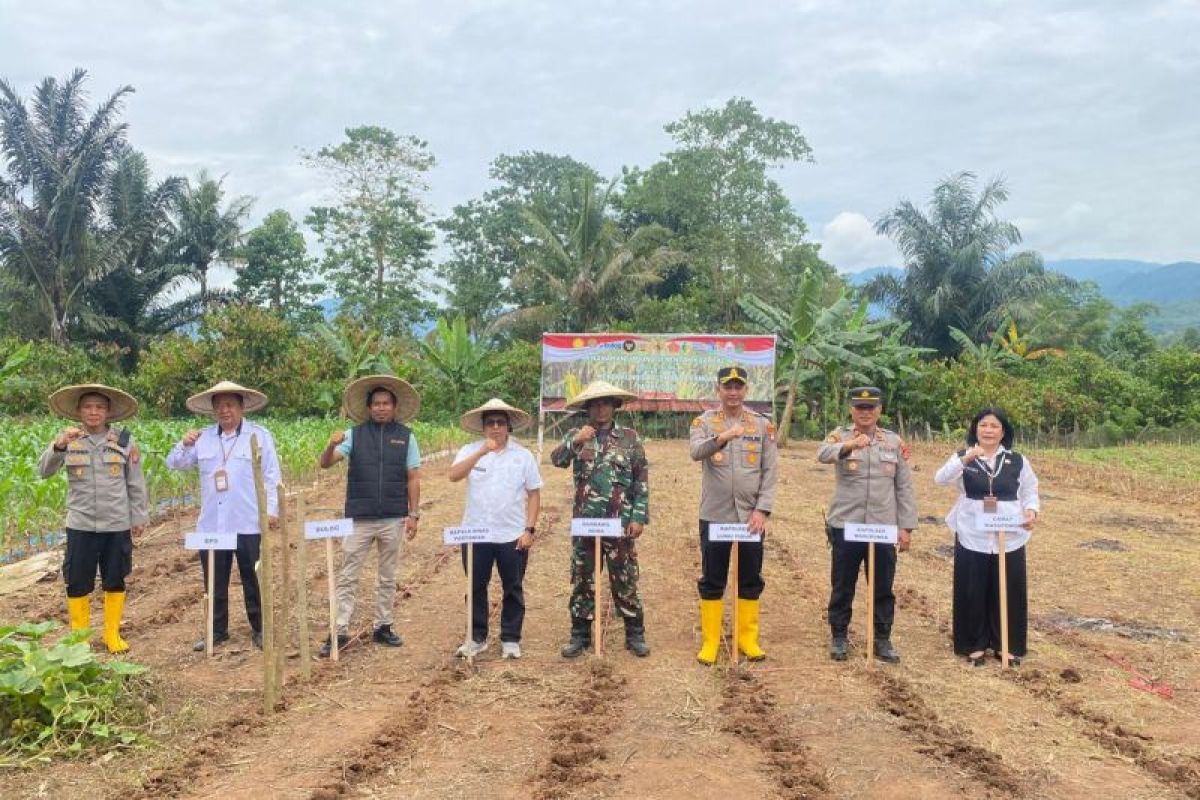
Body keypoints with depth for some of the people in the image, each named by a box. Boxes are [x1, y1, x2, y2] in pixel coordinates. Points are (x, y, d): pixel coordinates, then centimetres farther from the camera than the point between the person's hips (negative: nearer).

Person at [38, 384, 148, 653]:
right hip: (81, 525, 0)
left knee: (115, 582, 10)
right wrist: (58, 445, -26)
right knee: (77, 583, 6)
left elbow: (136, 484, 4)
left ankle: (112, 634, 24)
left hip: (117, 525, 0)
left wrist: (139, 517, 5)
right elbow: (44, 471, -10)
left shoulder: (124, 441, -1)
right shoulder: (68, 440, 0)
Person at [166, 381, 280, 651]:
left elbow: (271, 476, -3)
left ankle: (259, 629, 17)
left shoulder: (260, 436, -1)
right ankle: (217, 630, 23)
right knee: (214, 581, 11)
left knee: (253, 579, 6)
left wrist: (271, 510, -10)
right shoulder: (203, 438, 9)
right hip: (211, 525, 4)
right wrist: (184, 444, -12)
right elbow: (174, 463, 8)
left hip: (248, 524, -4)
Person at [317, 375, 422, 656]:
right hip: (359, 518, -1)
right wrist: (332, 445, -28)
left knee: (387, 577, 12)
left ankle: (382, 627, 23)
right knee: (347, 577, 0)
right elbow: (325, 464, -7)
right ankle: (340, 631, 5)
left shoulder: (406, 436, 2)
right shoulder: (354, 434, 0)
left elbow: (413, 478, 3)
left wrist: (413, 514, -2)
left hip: (393, 519, 1)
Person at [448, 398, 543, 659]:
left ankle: (510, 639, 22)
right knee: (476, 588, 9)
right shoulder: (470, 451, -1)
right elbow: (454, 475, -19)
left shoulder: (523, 455, 0)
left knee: (513, 589, 9)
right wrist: (482, 452, -29)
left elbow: (534, 494, 2)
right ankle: (477, 638, 24)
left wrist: (529, 529, -6)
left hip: (513, 536, 0)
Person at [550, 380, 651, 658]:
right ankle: (580, 635, 20)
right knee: (582, 580, 8)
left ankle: (635, 634, 18)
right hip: (584, 522, 1)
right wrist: (575, 442, -27)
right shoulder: (576, 435, 6)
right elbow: (557, 460, -11)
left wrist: (639, 517, -6)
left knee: (625, 581, 5)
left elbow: (642, 480, 0)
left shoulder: (629, 437, 2)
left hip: (620, 523, -1)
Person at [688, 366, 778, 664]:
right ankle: (710, 641, 15)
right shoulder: (704, 422, 0)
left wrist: (762, 510, -8)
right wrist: (721, 438, -39)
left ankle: (748, 638, 22)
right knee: (712, 581, 6)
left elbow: (771, 471, 1)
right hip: (714, 516, -1)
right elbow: (696, 451, -21)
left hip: (750, 517, 1)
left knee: (751, 580, 9)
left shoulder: (762, 424, 3)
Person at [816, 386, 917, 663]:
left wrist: (906, 527, 2)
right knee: (842, 586, 8)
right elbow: (823, 454, -25)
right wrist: (850, 445, -45)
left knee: (883, 588, 9)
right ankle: (839, 637, 21)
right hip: (845, 526, -2)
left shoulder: (894, 442, 6)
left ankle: (883, 639, 21)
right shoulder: (841, 436, -1)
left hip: (884, 527, 2)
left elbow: (904, 487, 7)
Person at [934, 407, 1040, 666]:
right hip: (972, 537, -1)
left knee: (1008, 593, 7)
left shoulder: (1018, 461, 4)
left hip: (1009, 538, 1)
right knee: (972, 593, 5)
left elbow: (1030, 491, 11)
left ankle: (1006, 645, 20)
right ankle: (975, 645, 17)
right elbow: (941, 479, -17)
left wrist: (1031, 511, -10)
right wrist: (966, 458, -32)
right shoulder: (963, 457, 0)